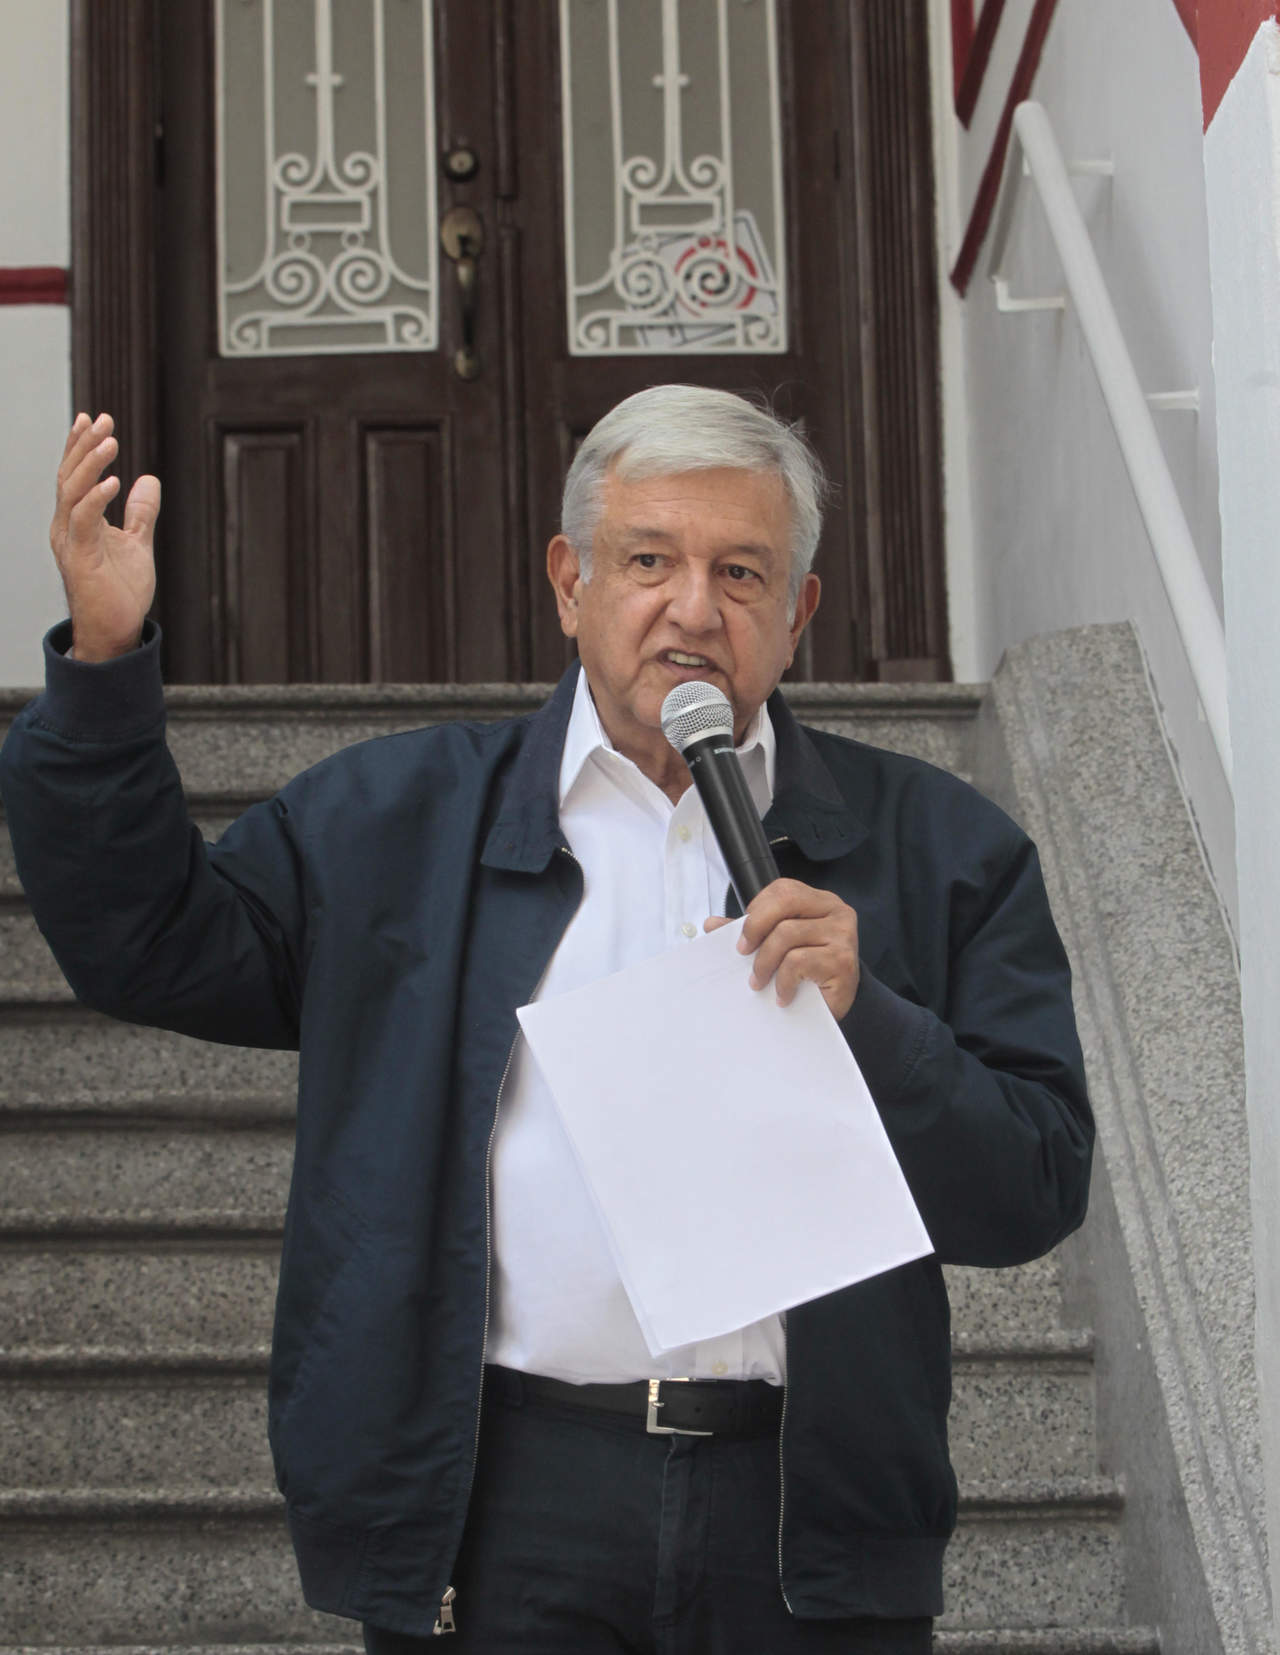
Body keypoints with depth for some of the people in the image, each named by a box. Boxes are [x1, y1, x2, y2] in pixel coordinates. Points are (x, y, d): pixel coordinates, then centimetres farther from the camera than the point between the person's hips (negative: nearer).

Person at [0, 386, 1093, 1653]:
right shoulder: (398, 817, 10)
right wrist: (105, 661, 0)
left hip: (808, 1515, 0)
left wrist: (862, 1019, -15)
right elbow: (149, 946, 8)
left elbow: (1040, 1193, 3)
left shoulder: (940, 848, 7)